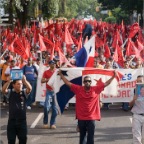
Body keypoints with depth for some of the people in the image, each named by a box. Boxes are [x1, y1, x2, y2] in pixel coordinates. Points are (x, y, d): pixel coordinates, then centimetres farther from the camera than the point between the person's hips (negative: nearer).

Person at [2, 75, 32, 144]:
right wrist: (8, 81, -32)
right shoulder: (10, 92, 1)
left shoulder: (24, 92, 2)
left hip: (22, 121, 1)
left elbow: (30, 88, -17)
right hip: (12, 120, 0)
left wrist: (24, 80, -32)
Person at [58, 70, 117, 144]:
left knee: (90, 137, 4)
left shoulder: (96, 89, -2)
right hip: (81, 118, 1)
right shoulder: (78, 89, -2)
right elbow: (68, 83, 3)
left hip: (91, 118, -1)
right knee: (82, 136, 15)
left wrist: (113, 76, 0)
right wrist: (61, 75, 4)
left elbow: (106, 83, 3)